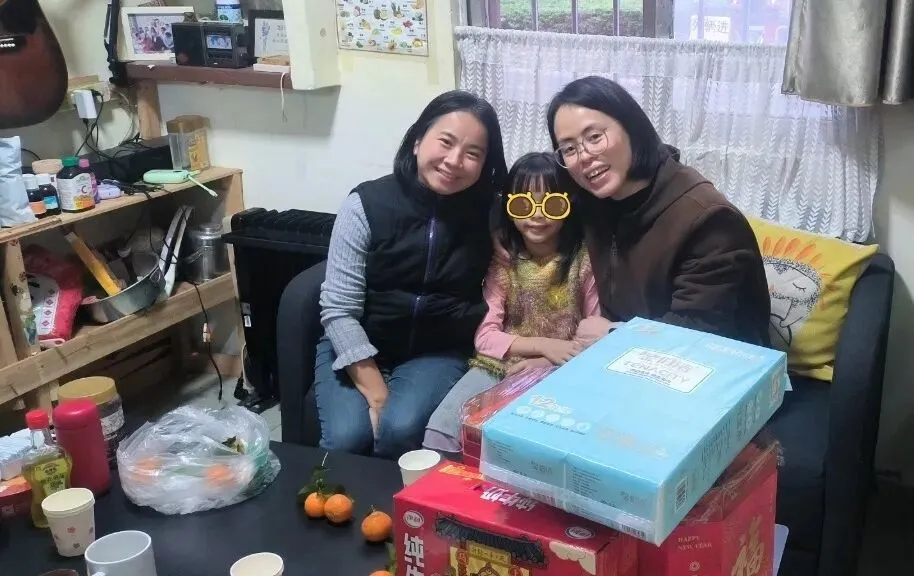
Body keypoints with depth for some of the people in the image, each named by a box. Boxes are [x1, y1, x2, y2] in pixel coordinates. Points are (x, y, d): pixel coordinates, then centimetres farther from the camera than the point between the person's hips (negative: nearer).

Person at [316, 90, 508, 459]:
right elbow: (339, 310, -14)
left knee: (400, 431, -27)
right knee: (347, 437, -25)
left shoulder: (488, 213, -7)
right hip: (356, 348, 0)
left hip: (438, 353, 1)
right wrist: (376, 395, -19)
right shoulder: (366, 204, -13)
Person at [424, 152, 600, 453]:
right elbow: (485, 336, -3)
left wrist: (547, 363, -16)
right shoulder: (502, 260, 2)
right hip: (499, 367, 2)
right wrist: (543, 345, -17)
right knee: (441, 430, -20)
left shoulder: (584, 259, -4)